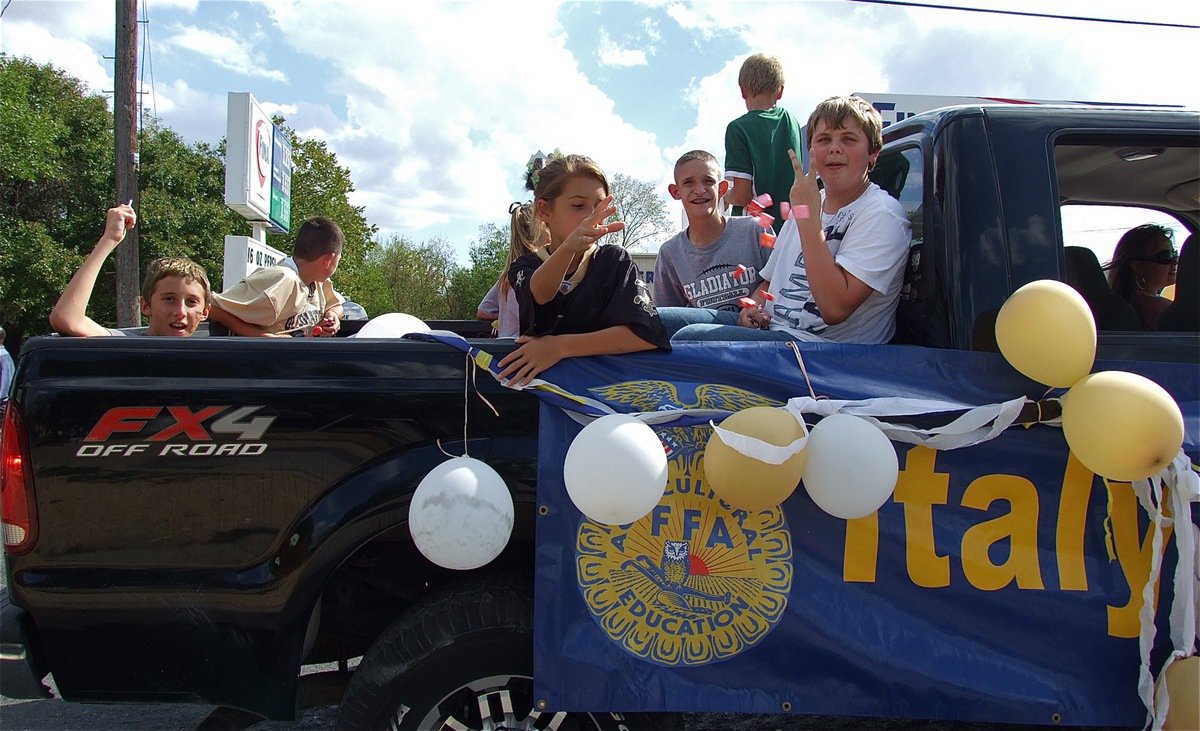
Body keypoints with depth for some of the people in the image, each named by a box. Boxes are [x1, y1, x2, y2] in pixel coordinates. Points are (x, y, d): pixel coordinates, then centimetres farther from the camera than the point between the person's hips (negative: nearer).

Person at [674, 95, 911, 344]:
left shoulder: (880, 214, -9)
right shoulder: (807, 203, 17)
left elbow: (835, 308, -21)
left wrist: (808, 218, -19)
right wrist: (752, 308, 2)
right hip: (771, 329, 8)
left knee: (689, 338, -25)